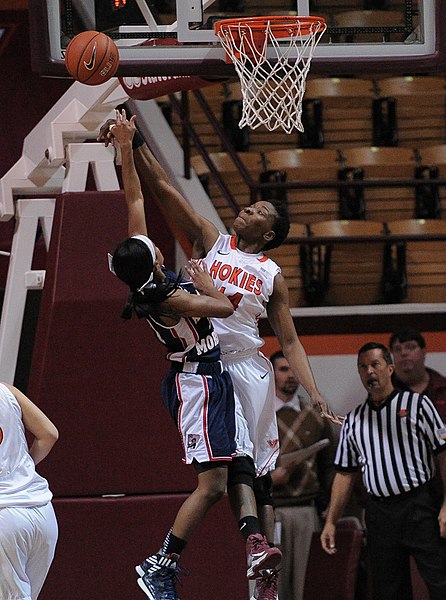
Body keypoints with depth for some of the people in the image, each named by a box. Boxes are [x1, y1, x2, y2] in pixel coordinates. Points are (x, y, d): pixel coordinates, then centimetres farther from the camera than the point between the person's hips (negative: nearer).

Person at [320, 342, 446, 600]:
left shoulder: (417, 404, 5)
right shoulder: (354, 420, 16)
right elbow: (345, 473, 18)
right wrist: (331, 522, 10)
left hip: (421, 508, -4)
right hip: (379, 512, 4)